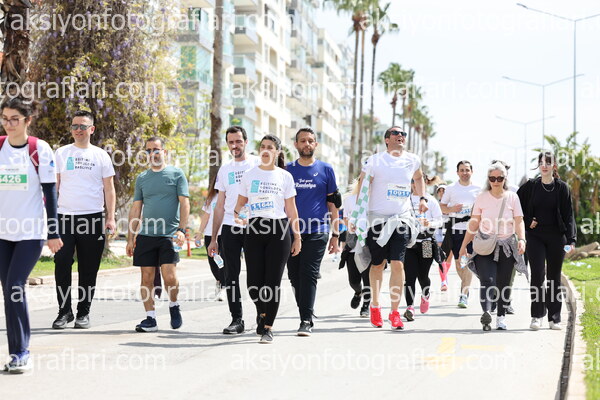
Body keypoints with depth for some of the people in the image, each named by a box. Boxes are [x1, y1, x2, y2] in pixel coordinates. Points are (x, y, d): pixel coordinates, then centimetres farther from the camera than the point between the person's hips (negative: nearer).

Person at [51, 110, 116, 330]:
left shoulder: (101, 155, 7)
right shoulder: (61, 153, 9)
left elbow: (109, 189, 8)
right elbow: (53, 186, 10)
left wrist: (110, 218, 0)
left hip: (93, 218, 0)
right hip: (64, 217, 0)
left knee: (89, 269, 4)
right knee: (62, 264, -8)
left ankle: (83, 313, 13)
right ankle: (64, 311, 3)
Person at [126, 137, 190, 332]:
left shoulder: (176, 174, 4)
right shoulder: (142, 178, 14)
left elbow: (184, 204, -1)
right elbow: (135, 209, 15)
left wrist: (181, 230, -13)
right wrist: (130, 238, 10)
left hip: (169, 235, -4)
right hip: (145, 236, 4)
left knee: (169, 276, -12)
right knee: (147, 277, 2)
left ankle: (173, 306, 15)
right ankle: (150, 319, 10)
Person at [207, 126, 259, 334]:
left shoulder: (258, 164, 3)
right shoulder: (224, 169, 15)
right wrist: (213, 238, 14)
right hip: (229, 228, 4)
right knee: (231, 275, 1)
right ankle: (237, 319, 6)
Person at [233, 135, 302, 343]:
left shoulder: (285, 176, 7)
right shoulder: (249, 175, 10)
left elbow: (291, 210, 8)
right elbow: (241, 201, 15)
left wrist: (297, 236, 6)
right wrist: (237, 214, -8)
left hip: (279, 231, -1)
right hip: (254, 229, 1)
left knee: (273, 281, -4)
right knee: (254, 282, -2)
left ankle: (268, 328, 4)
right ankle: (262, 312, 30)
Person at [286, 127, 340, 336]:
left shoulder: (326, 170, 6)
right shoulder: (288, 170, 10)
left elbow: (333, 204, 7)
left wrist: (335, 235, 4)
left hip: (317, 232, -3)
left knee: (309, 275, -10)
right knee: (295, 276, 5)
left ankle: (306, 321, -9)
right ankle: (306, 316, 18)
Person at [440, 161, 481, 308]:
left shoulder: (478, 189, 8)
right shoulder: (451, 188, 9)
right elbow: (442, 206, 13)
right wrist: (452, 209, -6)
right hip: (455, 228, 1)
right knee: (458, 261, 6)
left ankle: (464, 295, -8)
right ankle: (466, 284, 35)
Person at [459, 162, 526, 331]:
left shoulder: (512, 197, 4)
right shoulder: (482, 197, 5)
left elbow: (519, 222, -1)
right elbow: (474, 224, 7)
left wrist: (521, 239, -18)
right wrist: (464, 245, 5)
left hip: (507, 246, 1)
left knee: (503, 284, 4)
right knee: (487, 280, -19)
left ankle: (501, 317, 13)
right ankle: (486, 312, -34)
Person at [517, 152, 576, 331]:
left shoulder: (561, 187, 1)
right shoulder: (530, 186, 2)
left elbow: (568, 215, 0)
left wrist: (571, 240, -7)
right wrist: (527, 222, 1)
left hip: (556, 237, 0)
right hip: (535, 237, 0)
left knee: (554, 277, 6)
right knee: (538, 275, -9)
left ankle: (554, 318, 12)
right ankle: (537, 316, -2)